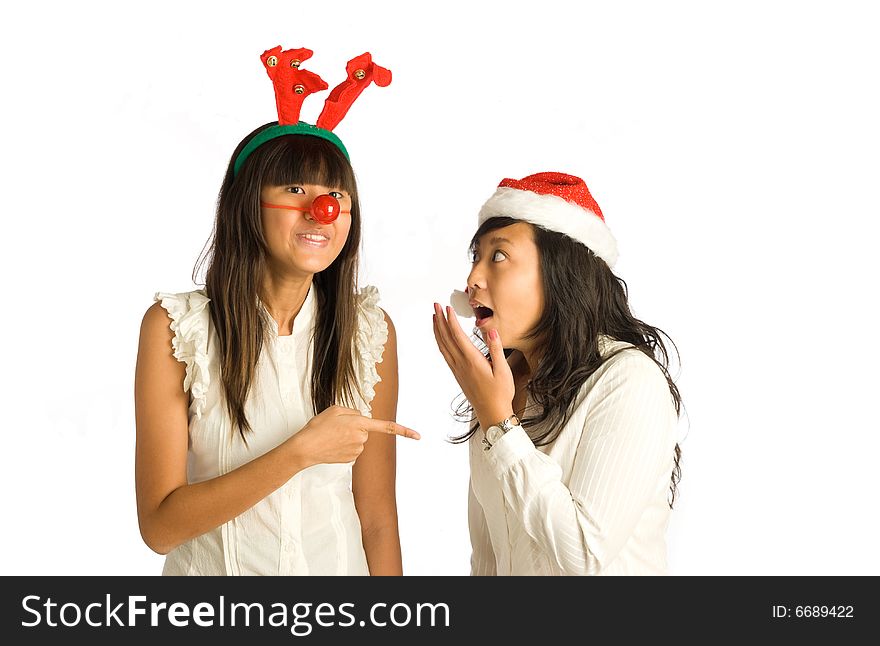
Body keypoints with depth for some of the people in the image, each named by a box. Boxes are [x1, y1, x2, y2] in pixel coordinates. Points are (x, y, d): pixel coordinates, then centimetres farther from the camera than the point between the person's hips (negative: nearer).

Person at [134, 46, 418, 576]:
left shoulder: (370, 329, -10)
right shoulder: (175, 327, -15)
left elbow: (377, 517, -7)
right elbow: (159, 526, -18)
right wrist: (300, 452, -26)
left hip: (338, 566, 2)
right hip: (214, 566, -1)